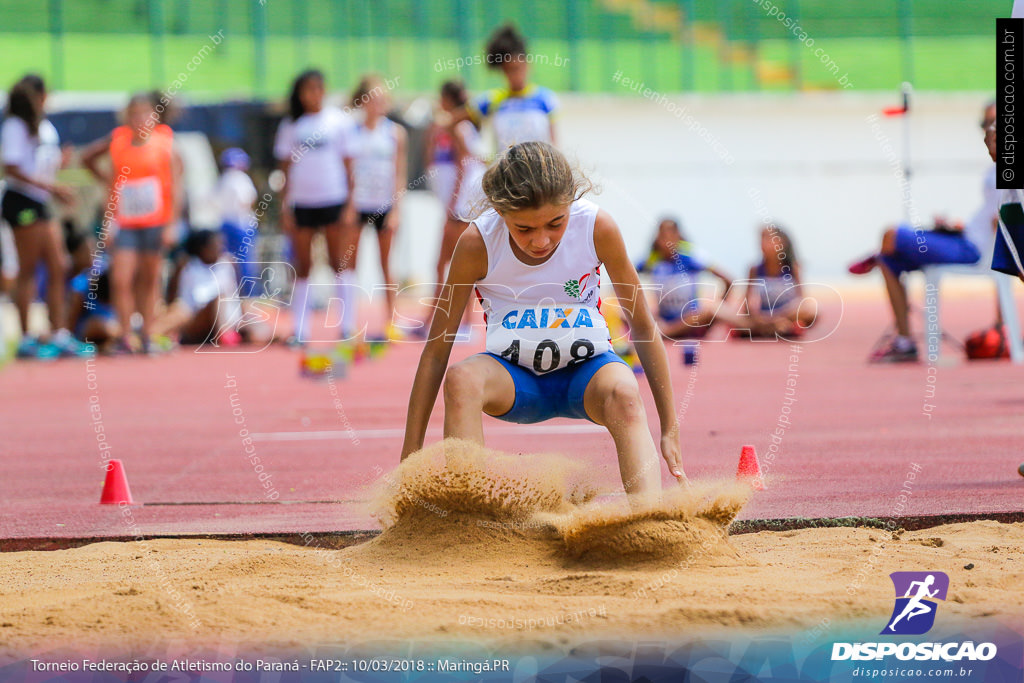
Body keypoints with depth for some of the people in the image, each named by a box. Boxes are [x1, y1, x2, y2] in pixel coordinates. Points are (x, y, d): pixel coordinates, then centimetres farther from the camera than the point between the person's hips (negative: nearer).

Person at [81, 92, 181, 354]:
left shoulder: (165, 144, -3)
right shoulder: (117, 141, 2)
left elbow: (175, 188, -4)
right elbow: (87, 157, 19)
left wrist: (172, 225, -9)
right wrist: (106, 178, 7)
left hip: (155, 222, -1)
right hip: (125, 224, 1)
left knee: (150, 279, 7)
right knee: (121, 279, -9)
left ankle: (147, 336, 15)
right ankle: (125, 337, -4)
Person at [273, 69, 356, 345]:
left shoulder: (339, 120, 3)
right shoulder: (291, 126, 8)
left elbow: (348, 163, 3)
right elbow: (286, 167, 10)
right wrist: (285, 208, 4)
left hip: (334, 200, -2)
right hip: (301, 203, 2)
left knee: (340, 264, -3)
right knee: (302, 268, 2)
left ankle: (347, 327, 2)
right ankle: (300, 330, 5)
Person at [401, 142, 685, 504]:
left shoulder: (598, 228, -17)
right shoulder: (477, 243, -19)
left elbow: (643, 326, -6)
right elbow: (436, 350, -13)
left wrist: (670, 430, -6)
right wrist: (410, 454, -15)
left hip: (585, 369, 0)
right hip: (514, 378, 0)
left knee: (623, 391, -36)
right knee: (461, 379, -35)